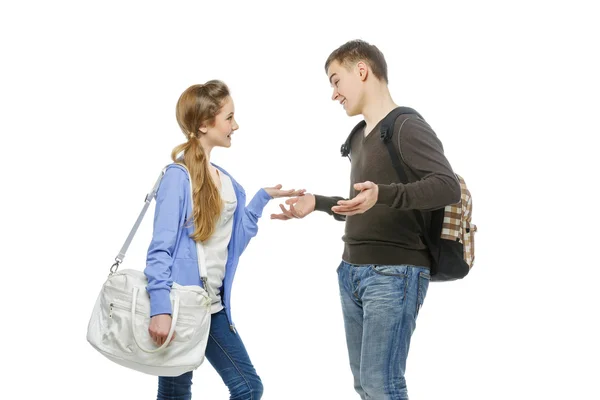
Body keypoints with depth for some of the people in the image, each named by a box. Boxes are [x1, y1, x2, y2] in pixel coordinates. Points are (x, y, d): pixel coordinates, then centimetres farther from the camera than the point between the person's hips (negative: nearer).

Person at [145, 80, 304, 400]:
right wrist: (160, 309, -27)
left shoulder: (226, 181, 9)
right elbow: (160, 249, -19)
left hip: (213, 307, 8)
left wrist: (263, 197, 14)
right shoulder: (178, 177, -14)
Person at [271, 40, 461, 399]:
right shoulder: (359, 138, 17)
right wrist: (316, 203, 19)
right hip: (352, 272, 9)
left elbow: (449, 188, -22)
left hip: (394, 273, -9)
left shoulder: (407, 127, -9)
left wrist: (382, 194, -34)